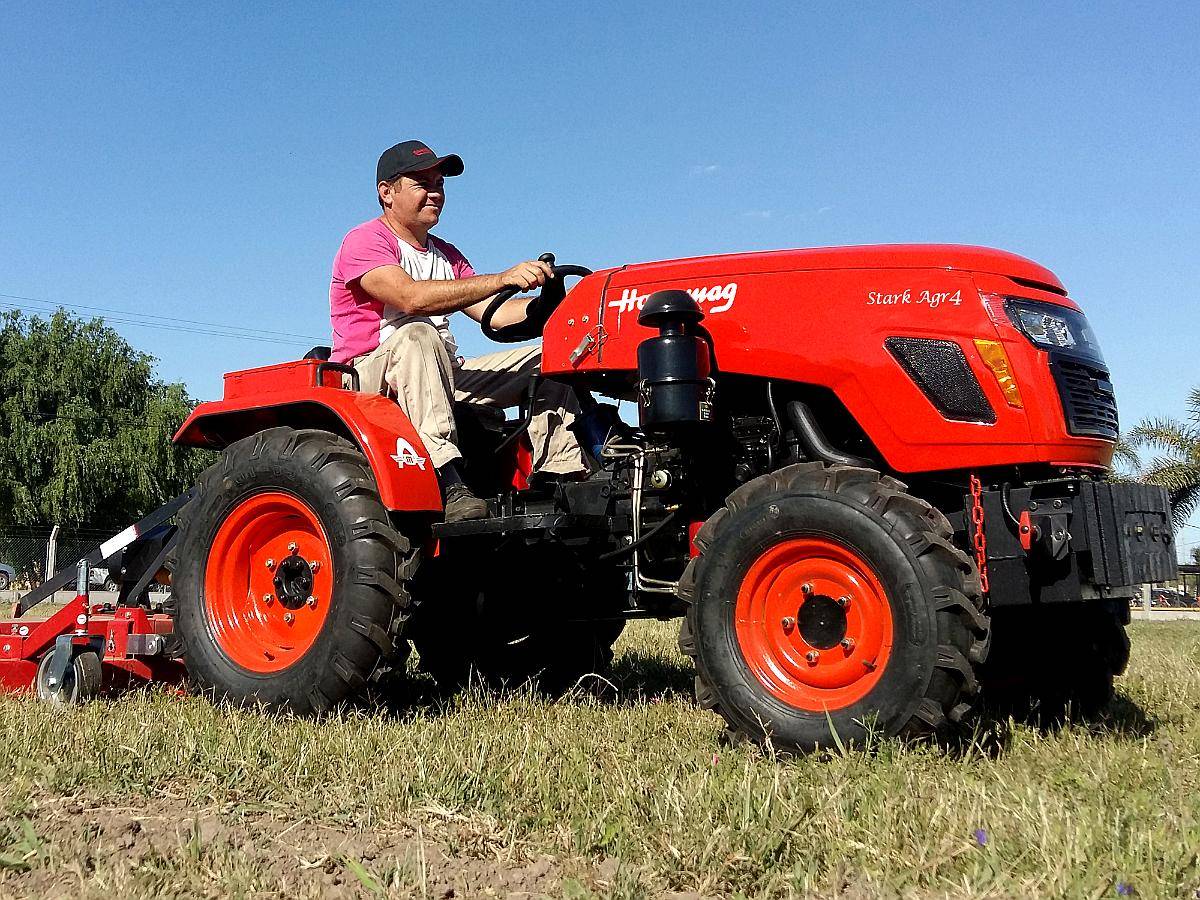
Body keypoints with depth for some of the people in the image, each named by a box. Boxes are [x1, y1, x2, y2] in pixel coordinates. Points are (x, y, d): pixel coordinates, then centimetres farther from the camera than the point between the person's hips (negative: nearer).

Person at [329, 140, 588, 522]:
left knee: (545, 358, -4)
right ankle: (446, 484, -49)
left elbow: (494, 314, 7)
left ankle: (565, 480, -16)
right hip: (368, 374, -7)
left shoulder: (447, 255, 20)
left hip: (440, 379, 8)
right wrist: (503, 279, -33)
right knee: (417, 334, -39)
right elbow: (412, 298, -26)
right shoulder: (365, 242, -6)